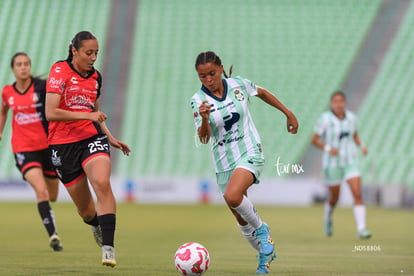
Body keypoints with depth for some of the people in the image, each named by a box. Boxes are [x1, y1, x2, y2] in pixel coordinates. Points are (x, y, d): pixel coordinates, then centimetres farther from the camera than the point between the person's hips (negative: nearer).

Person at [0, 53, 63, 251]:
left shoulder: (42, 86, -7)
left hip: (47, 145, 0)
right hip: (23, 149, 0)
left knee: (52, 196, 13)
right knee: (41, 191, -22)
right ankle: (53, 235, -19)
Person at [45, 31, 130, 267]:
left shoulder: (95, 77, 10)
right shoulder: (60, 72, -9)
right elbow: (51, 113, -19)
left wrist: (111, 138, 18)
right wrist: (88, 115, -21)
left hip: (92, 138, 3)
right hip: (63, 145, -3)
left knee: (102, 183, -28)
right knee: (85, 210, 4)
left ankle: (108, 247, -29)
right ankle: (97, 225, 43)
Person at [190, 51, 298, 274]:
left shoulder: (239, 84, -7)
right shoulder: (198, 100, -9)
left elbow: (262, 93, 14)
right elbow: (203, 138, -18)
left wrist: (288, 113, 20)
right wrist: (204, 119, -38)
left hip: (250, 154, -3)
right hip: (223, 162, 3)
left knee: (232, 196, -30)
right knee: (240, 218, 10)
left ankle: (261, 229, -6)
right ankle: (265, 255, 32)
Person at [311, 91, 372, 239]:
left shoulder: (351, 117, -1)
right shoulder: (325, 119, -14)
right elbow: (314, 139, -8)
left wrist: (362, 146, -4)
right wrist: (328, 148, -25)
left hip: (350, 162, 2)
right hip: (332, 164, -2)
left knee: (358, 194, -15)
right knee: (334, 198, 12)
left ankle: (361, 229, -17)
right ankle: (328, 218, 46)